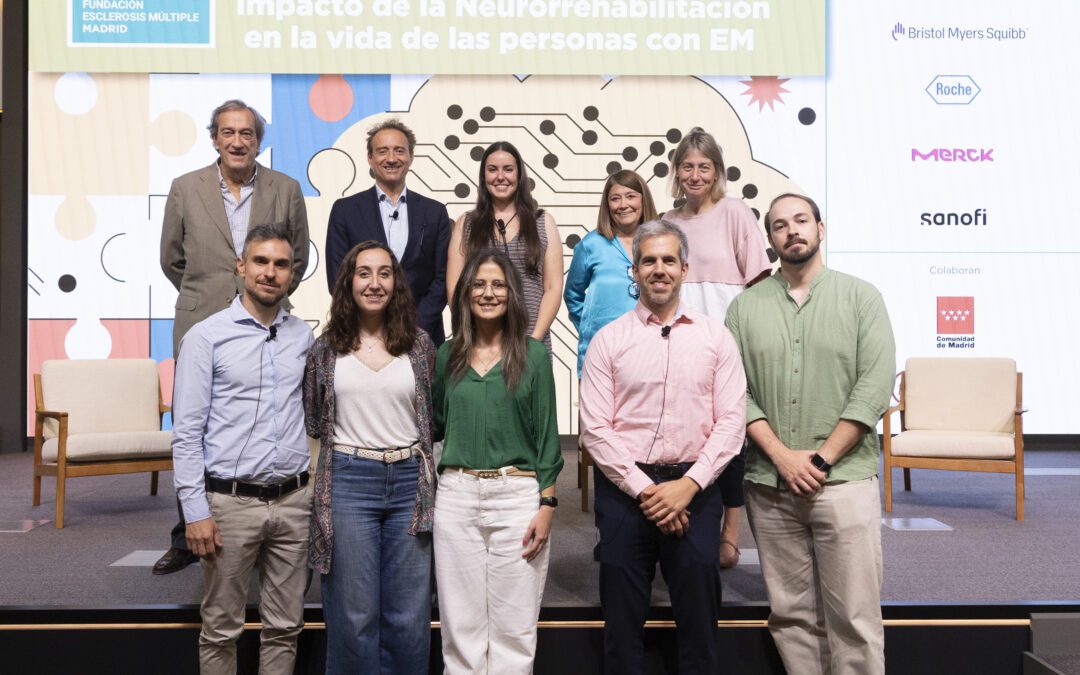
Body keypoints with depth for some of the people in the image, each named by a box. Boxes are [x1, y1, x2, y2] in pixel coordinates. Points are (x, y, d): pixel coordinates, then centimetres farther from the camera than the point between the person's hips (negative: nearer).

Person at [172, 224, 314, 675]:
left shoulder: (303, 336, 7)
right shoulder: (207, 337, -5)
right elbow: (186, 432, -7)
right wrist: (196, 512, -11)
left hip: (292, 501, 3)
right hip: (231, 502, -3)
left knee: (285, 627, 11)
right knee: (221, 629, 8)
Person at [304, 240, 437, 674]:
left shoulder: (420, 345, 5)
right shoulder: (326, 349, 4)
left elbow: (433, 418, 11)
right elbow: (313, 422, 11)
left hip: (409, 481, 1)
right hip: (349, 481, -1)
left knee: (409, 616, 6)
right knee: (354, 614, 6)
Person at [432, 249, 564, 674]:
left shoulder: (533, 355, 1)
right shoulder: (447, 356, 9)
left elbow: (546, 435, 0)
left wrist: (547, 505, -6)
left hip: (517, 495, -2)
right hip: (456, 496, 3)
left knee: (514, 626, 3)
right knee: (461, 623, 8)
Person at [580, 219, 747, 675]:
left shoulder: (715, 337, 7)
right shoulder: (608, 340, 4)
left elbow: (730, 422, 0)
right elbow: (595, 427, -3)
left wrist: (687, 486, -11)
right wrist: (644, 490, -11)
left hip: (694, 490, 1)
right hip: (624, 489, 0)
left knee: (698, 620, 7)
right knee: (622, 620, 8)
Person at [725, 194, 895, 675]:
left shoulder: (861, 297, 4)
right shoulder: (745, 307, 8)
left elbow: (874, 386, -5)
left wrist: (821, 459, -10)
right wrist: (783, 456, -9)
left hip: (845, 480, -2)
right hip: (769, 485, 2)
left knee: (854, 617, 0)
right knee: (791, 613, 8)